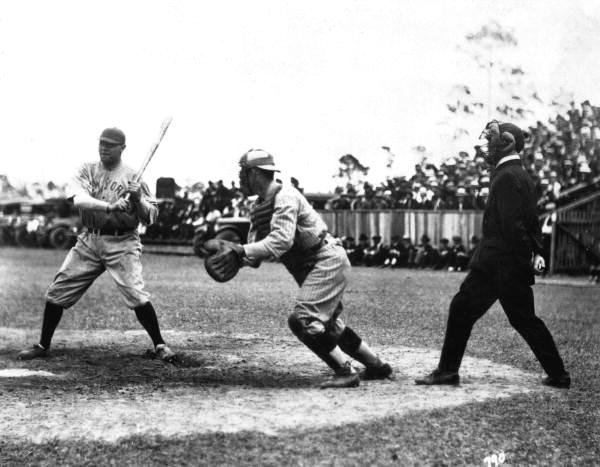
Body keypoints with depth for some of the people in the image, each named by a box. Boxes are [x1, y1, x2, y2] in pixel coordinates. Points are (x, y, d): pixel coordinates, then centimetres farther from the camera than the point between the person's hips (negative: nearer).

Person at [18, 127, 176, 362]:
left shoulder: (133, 177, 0)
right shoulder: (87, 170, 5)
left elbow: (151, 217, -3)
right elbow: (79, 199, -16)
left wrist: (138, 200, -22)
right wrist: (109, 206, -31)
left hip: (122, 243, -3)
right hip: (89, 241, 3)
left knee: (136, 295, -18)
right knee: (57, 292, 4)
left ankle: (159, 345, -3)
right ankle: (43, 345, 20)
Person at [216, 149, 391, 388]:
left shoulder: (285, 197, -19)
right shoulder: (258, 209, 9)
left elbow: (281, 240, -33)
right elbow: (255, 251, 4)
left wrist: (242, 250, -36)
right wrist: (235, 254, -17)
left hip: (328, 262, -10)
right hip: (310, 269, 10)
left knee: (301, 320, -18)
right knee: (327, 324, 19)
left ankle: (346, 371, -11)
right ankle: (376, 366, 31)